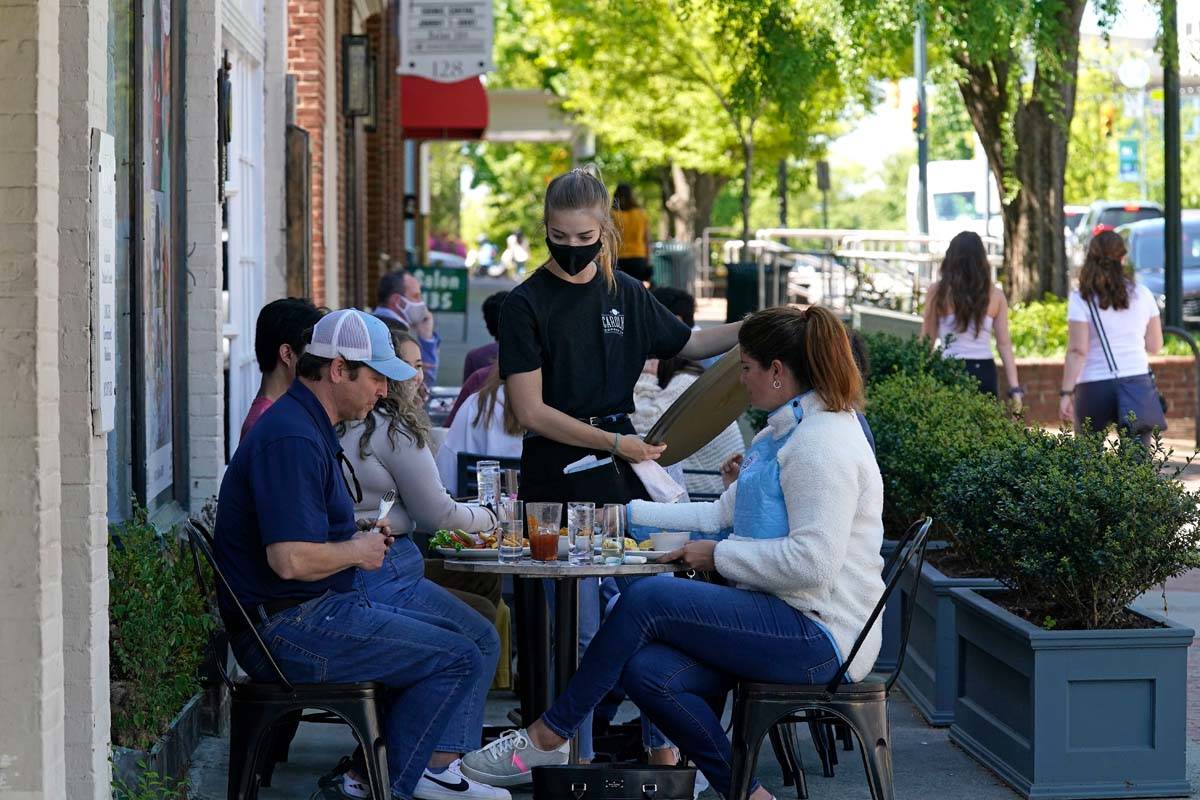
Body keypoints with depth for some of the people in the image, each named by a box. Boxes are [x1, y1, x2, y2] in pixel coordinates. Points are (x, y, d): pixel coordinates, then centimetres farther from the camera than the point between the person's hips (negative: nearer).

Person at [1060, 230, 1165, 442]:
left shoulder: (1081, 299, -5)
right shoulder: (1142, 294, 5)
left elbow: (1077, 351, -12)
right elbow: (1154, 346, 11)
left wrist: (1066, 393, -10)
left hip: (1094, 389, -2)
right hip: (1138, 384, 2)